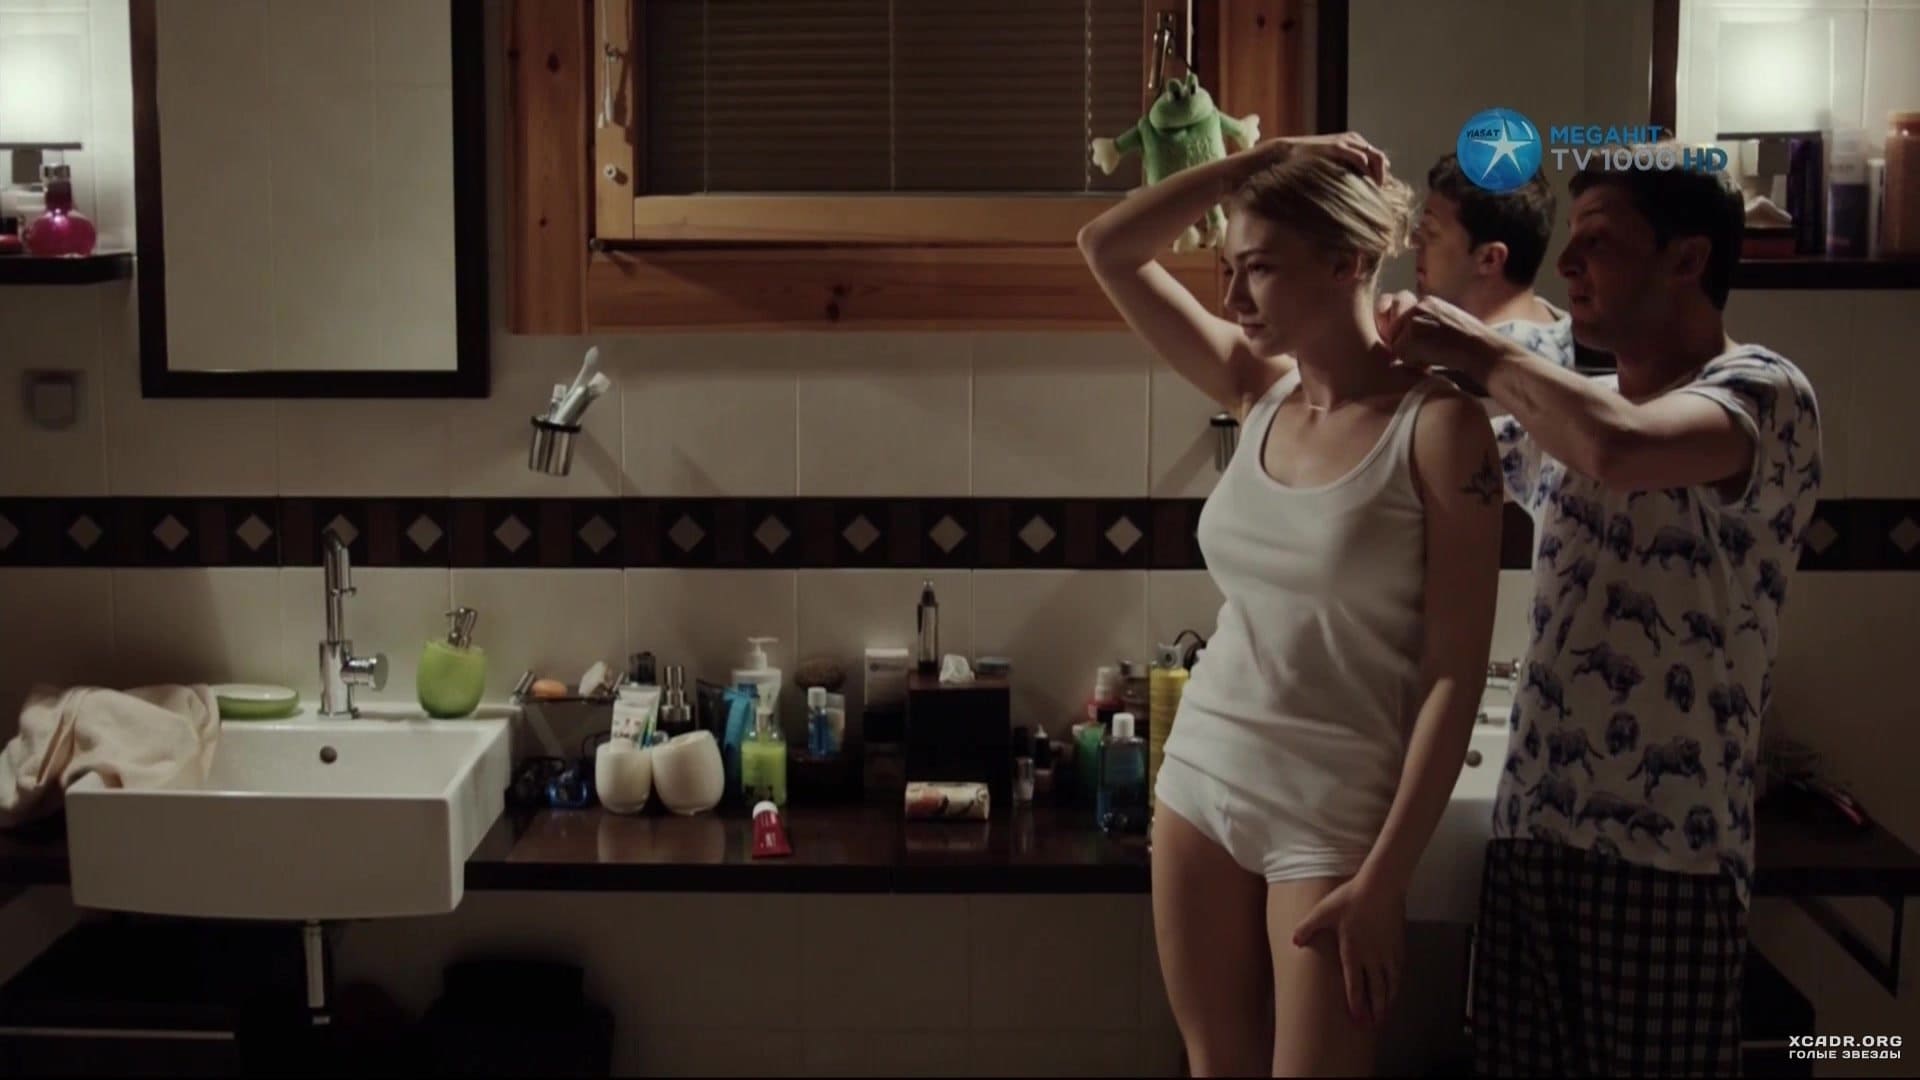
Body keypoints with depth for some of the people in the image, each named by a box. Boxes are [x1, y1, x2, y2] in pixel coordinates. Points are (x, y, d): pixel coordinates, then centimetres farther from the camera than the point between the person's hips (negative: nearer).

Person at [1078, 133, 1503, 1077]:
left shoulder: (1436, 423, -13)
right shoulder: (1258, 393, 3)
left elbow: (1455, 672, -15)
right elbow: (1106, 249, 6)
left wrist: (1385, 876, -17)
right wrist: (1263, 159, -2)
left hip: (1335, 815, -5)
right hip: (1201, 780, 6)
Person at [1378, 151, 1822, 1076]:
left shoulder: (1764, 391, -9)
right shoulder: (1564, 410, 13)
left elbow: (1621, 450, -30)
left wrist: (1483, 352, -14)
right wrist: (1409, 357, 5)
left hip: (1669, 849, -6)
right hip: (1531, 830, 6)